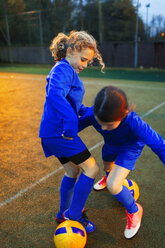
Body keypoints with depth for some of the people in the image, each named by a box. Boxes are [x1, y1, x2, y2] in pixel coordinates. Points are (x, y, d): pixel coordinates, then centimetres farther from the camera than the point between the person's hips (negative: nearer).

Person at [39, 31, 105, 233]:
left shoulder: (68, 71, 18)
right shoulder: (62, 69, -15)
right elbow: (54, 95, -34)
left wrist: (86, 112, 16)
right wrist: (70, 120, -40)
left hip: (54, 132, 10)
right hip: (59, 131, -10)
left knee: (72, 171, 21)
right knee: (91, 169, -4)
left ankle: (64, 213, 36)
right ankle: (73, 215, 9)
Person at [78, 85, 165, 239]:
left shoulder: (133, 122, -46)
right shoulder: (93, 113, -36)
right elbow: (77, 125, -15)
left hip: (130, 147, -5)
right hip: (111, 144, 5)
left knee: (112, 186, -20)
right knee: (108, 167, 34)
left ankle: (134, 211, 12)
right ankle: (110, 177, 75)